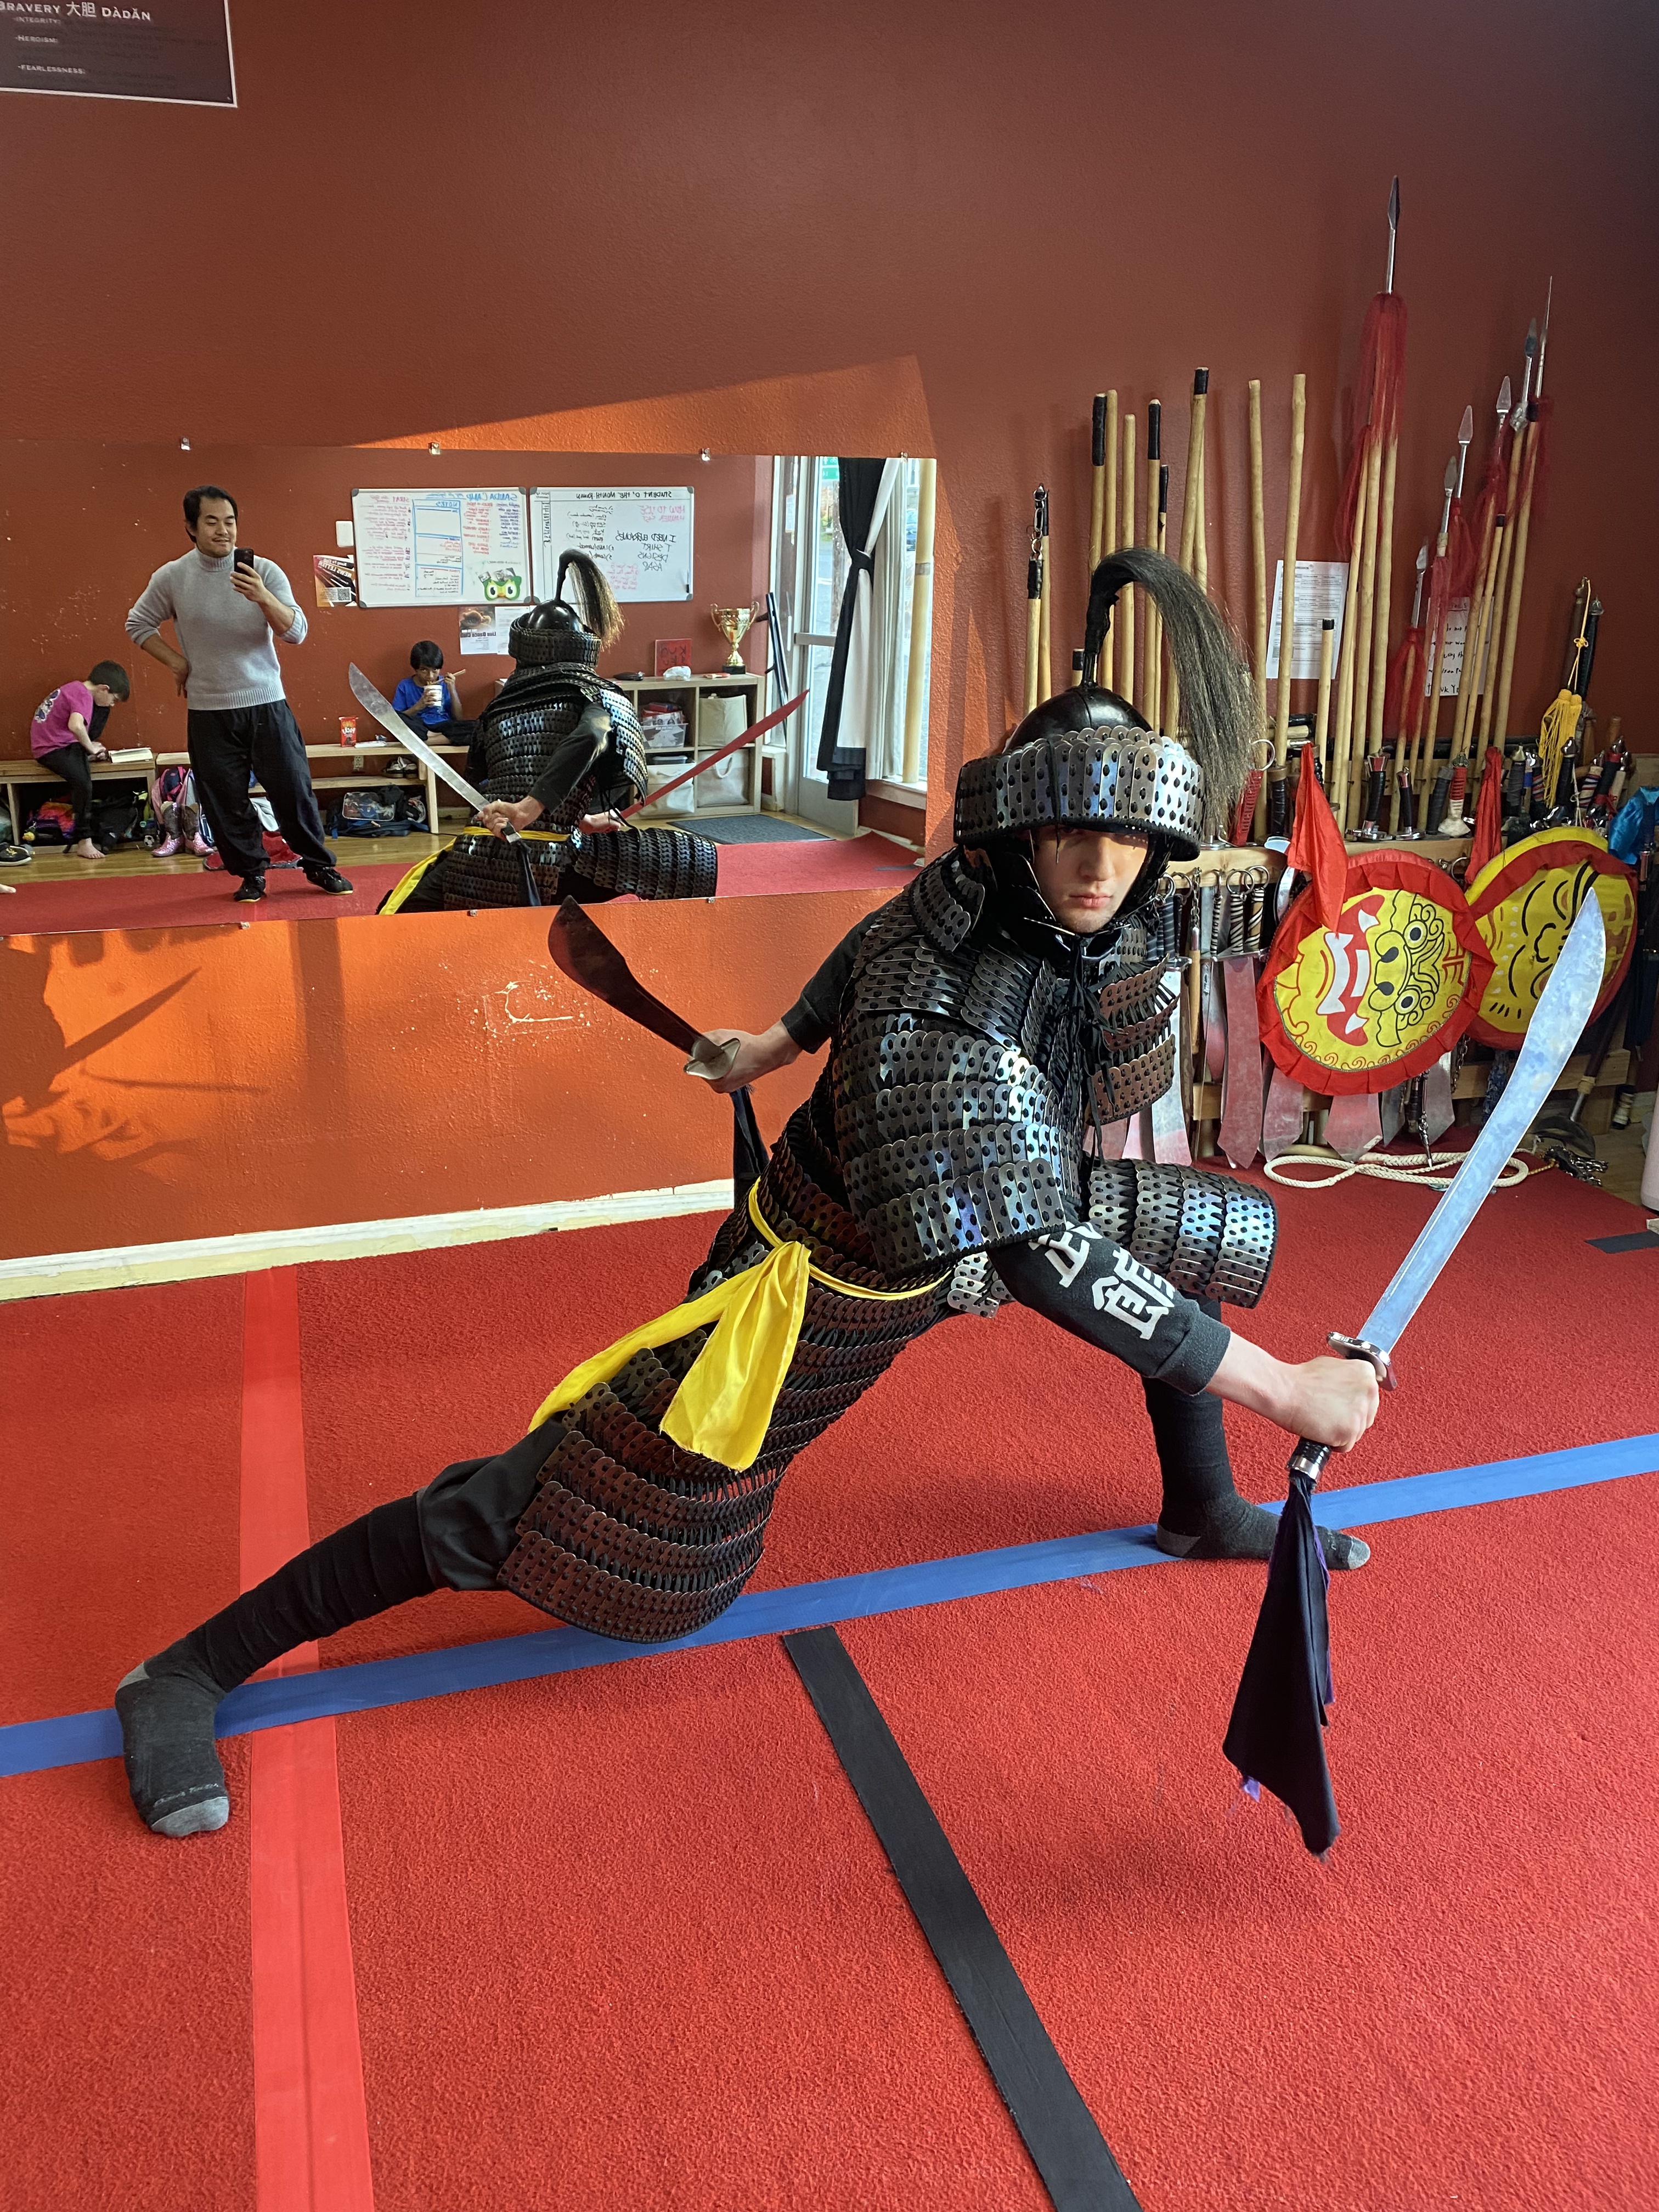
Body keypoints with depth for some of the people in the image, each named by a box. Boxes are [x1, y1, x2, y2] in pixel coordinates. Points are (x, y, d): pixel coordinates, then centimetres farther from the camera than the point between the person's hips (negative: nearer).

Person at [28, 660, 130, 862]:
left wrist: (90, 746, 8)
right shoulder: (84, 696, -19)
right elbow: (76, 726, -36)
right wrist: (91, 748, -20)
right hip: (51, 749, -10)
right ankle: (84, 843, -23)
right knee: (82, 779, -29)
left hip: (64, 742, 10)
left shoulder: (75, 689, 11)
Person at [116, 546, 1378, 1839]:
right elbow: (1050, 1269, -42)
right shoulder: (946, 1033, -39)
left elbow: (891, 931, 8)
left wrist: (782, 1039, 21)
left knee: (1209, 1235, 15)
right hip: (826, 1287, -9)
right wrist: (1285, 1390, -39)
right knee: (522, 1512, -6)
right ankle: (189, 1672, 10)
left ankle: (1204, 1512, 39)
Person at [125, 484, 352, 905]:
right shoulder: (171, 578, -2)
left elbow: (296, 633, -11)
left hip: (266, 702, -1)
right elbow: (138, 624, 12)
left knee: (293, 788, 2)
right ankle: (251, 874, 19)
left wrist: (262, 598, -28)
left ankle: (319, 866, 17)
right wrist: (177, 663, 1)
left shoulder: (264, 571, -5)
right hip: (208, 711, 1)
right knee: (225, 799, 5)